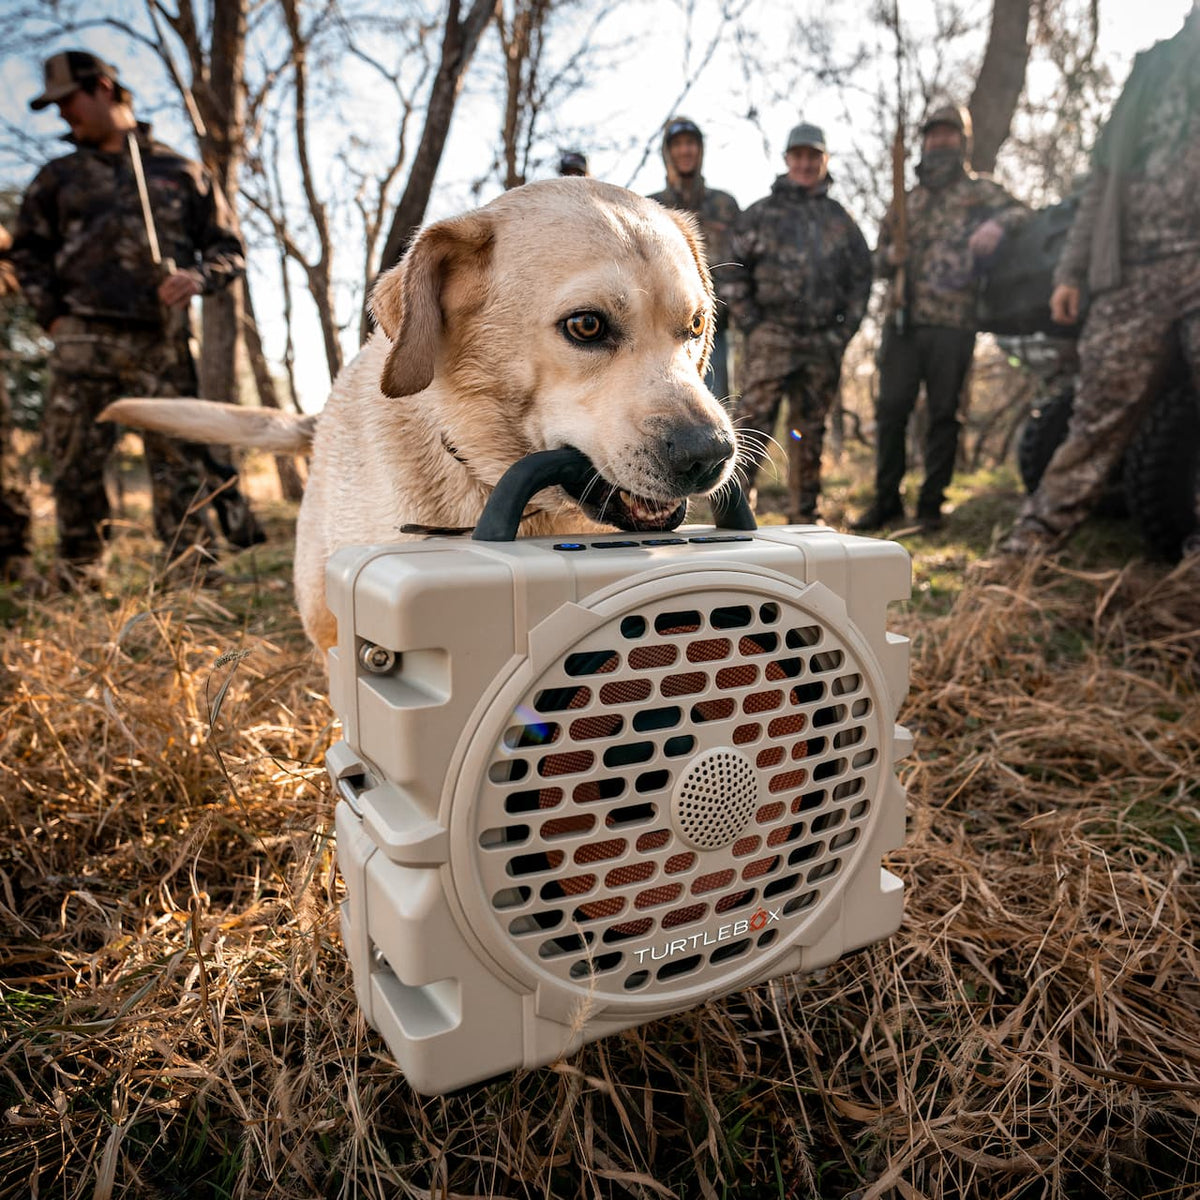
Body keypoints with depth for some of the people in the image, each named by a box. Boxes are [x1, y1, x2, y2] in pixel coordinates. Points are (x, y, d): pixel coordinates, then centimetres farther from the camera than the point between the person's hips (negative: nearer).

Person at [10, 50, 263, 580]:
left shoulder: (180, 172, 14)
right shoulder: (58, 177, 19)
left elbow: (228, 249, 11)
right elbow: (28, 252, 19)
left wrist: (197, 277, -9)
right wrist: (52, 315, 5)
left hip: (161, 344, -2)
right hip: (83, 342, 2)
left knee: (179, 465, -5)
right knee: (74, 467, 1)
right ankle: (75, 583, 12)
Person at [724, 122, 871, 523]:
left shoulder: (840, 219, 16)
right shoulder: (759, 214, 7)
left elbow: (861, 278, 16)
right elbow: (735, 272, 3)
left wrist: (843, 331, 5)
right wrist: (751, 325, -6)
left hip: (823, 341, 3)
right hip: (772, 337, -3)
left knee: (810, 430, 8)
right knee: (754, 421, -12)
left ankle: (804, 516, 16)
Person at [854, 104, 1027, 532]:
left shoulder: (979, 189, 12)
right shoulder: (906, 200, 22)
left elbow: (1020, 211, 0)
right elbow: (879, 259, 22)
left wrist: (997, 224, -22)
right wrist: (891, 257, -2)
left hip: (953, 323, -3)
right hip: (902, 319, 3)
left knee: (943, 414, 0)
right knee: (891, 409, -3)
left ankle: (931, 503, 5)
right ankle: (886, 500, 6)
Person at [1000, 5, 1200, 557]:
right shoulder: (1153, 67, 23)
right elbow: (1102, 180, 20)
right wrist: (1071, 270, 12)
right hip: (1132, 273, 3)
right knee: (1099, 410, 0)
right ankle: (1041, 528, 1)